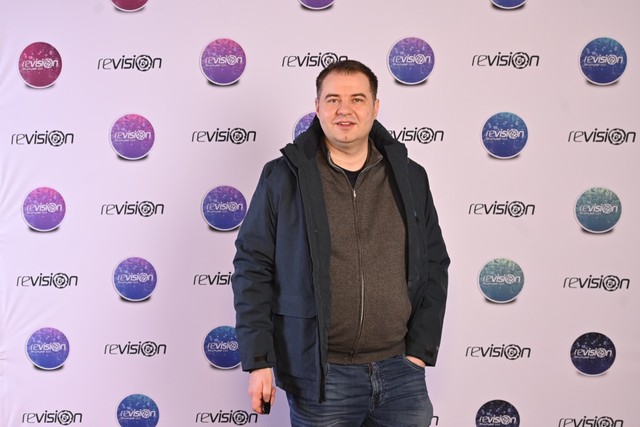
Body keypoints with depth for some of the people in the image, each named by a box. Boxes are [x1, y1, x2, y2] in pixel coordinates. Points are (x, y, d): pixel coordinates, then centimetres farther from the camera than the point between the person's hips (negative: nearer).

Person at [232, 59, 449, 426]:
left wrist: (420, 349, 3)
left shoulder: (410, 178, 7)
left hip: (400, 369, 3)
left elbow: (434, 266, 10)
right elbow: (253, 269, -2)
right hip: (319, 376, -2)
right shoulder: (283, 177, -2)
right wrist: (258, 361, -6)